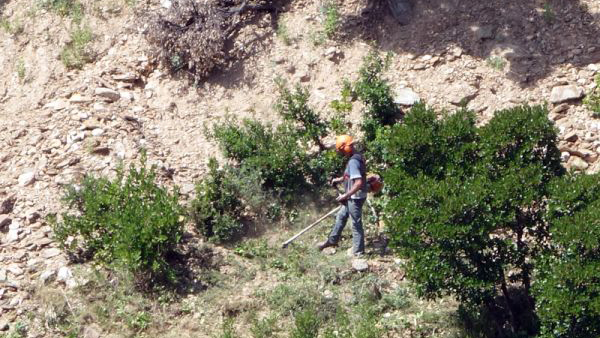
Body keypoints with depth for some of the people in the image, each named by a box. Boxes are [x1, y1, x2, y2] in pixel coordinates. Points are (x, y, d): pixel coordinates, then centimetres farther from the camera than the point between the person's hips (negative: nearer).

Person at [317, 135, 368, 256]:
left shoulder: (353, 162, -26)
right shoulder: (357, 157, 5)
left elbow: (359, 183, -32)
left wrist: (345, 196, -26)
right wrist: (340, 179, 18)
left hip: (355, 198, -10)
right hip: (352, 197, 10)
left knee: (356, 223, 3)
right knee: (341, 216, 23)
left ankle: (358, 251, 16)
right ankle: (332, 240, 39)